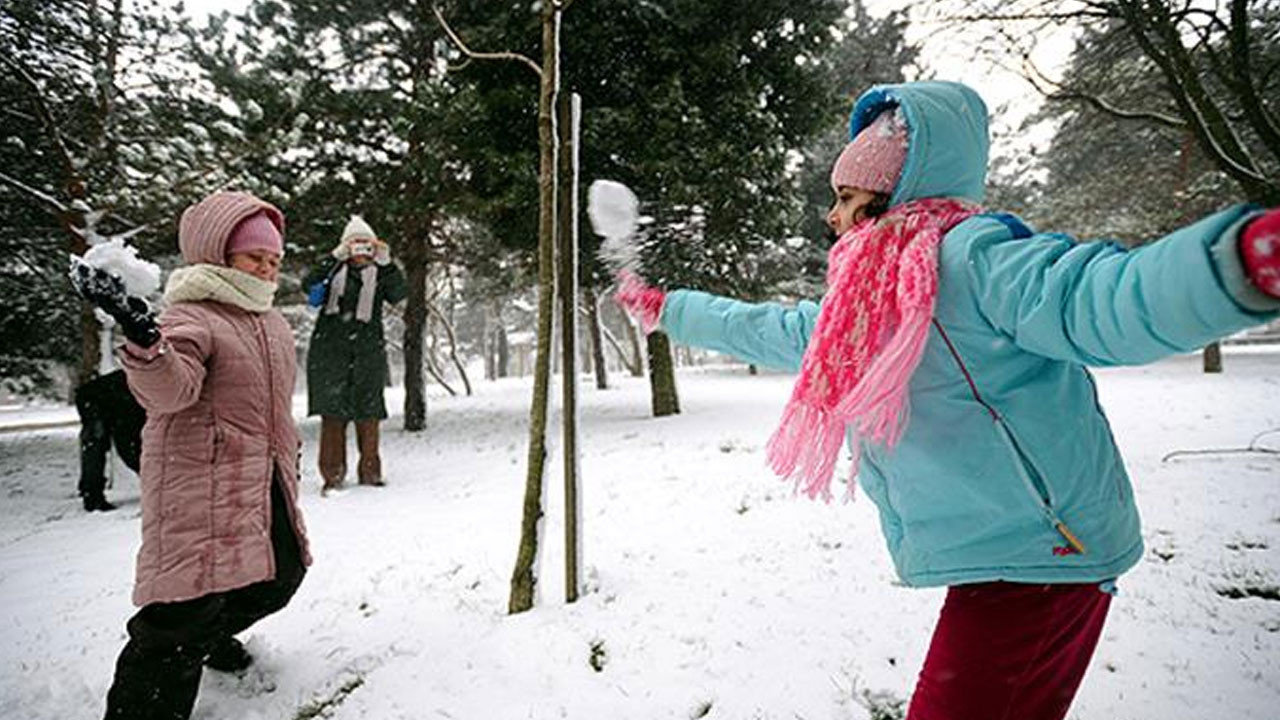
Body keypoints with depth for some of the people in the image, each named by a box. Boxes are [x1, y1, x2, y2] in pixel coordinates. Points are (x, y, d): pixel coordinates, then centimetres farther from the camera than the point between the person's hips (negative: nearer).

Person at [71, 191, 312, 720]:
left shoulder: (272, 320, 14)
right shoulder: (191, 316, -13)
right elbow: (169, 388, -34)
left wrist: (288, 448, 30)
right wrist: (143, 337, -52)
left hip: (265, 481, 9)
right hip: (201, 483, -9)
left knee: (279, 575, 20)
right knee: (189, 605, -12)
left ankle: (214, 635, 48)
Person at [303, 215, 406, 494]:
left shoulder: (379, 274, 10)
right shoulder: (334, 270, 9)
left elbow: (399, 295, -8)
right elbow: (309, 285, -8)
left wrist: (386, 263, -21)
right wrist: (335, 258, -19)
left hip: (368, 348, 1)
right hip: (330, 348, 0)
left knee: (367, 410, 3)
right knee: (332, 410, -1)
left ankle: (370, 471, 12)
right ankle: (332, 473, 5)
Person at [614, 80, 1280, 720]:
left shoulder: (969, 254, -16)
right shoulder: (859, 309, 11)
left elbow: (1095, 301, -32)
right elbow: (765, 330, 23)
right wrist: (664, 309, 31)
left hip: (1037, 556, -8)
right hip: (990, 560, 8)